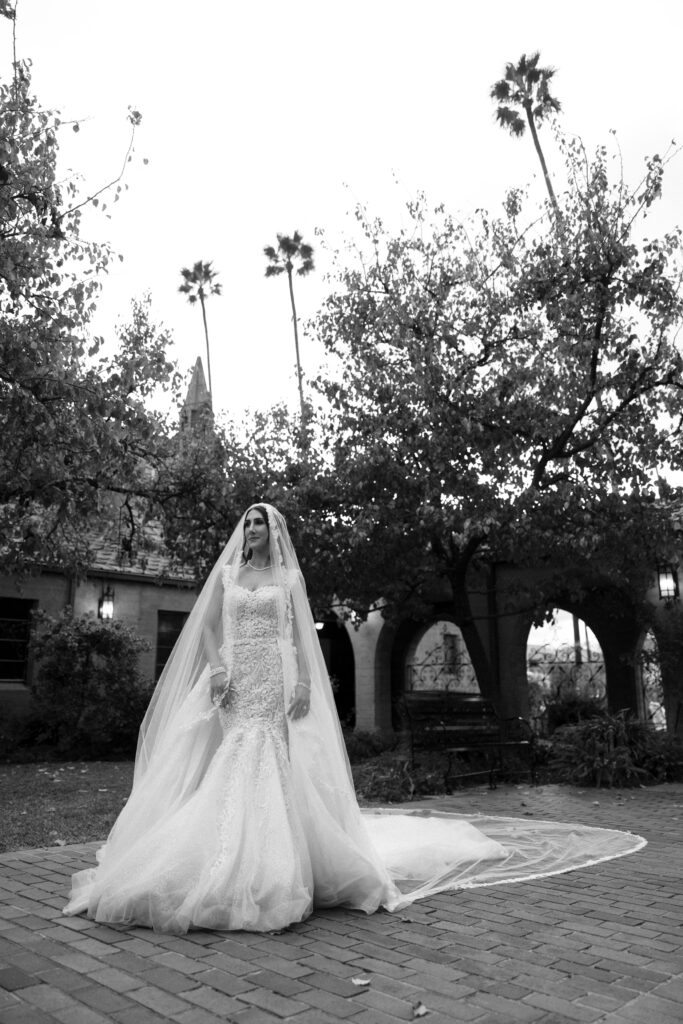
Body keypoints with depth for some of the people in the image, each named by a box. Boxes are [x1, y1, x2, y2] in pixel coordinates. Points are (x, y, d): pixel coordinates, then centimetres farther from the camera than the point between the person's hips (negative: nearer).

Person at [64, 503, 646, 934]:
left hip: (278, 682, -2)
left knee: (276, 768, -8)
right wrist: (216, 669, -9)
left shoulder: (288, 576, 10)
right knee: (229, 769, -4)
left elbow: (303, 633, 4)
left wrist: (302, 681, -10)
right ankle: (224, 865, 5)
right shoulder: (225, 573, 15)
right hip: (234, 682, 2)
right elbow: (207, 627, 8)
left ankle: (274, 867, 1)